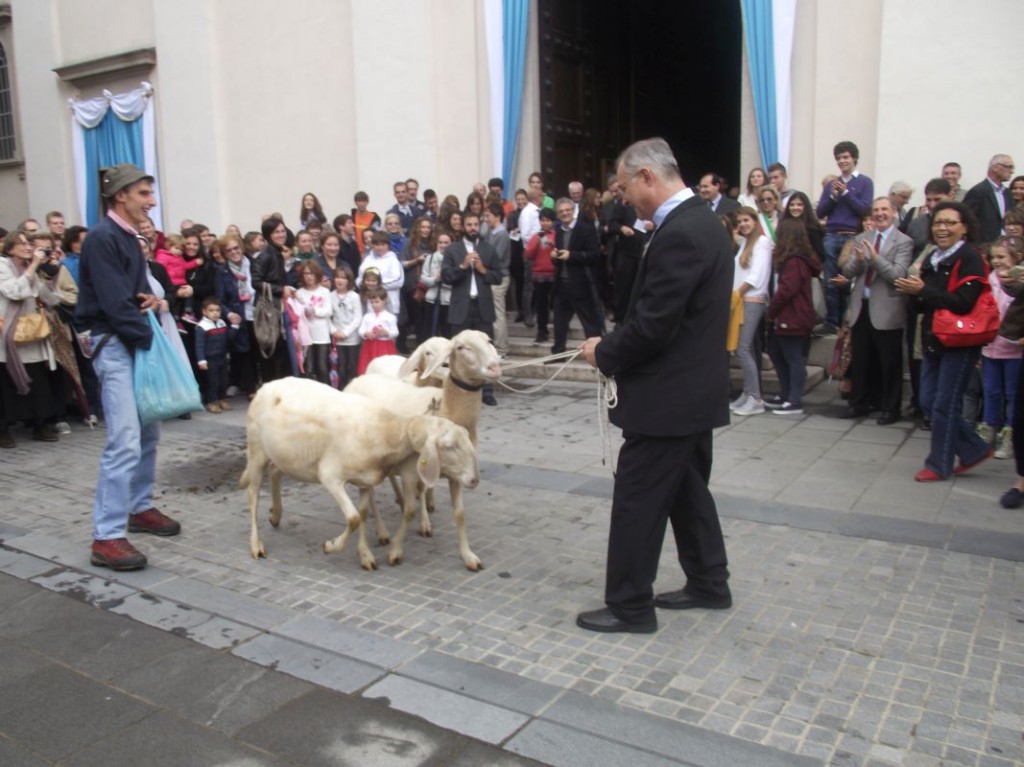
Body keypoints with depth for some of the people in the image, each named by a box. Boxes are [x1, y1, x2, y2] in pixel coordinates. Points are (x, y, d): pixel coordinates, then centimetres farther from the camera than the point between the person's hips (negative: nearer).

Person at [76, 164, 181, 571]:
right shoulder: (102, 238, -14)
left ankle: (139, 508, 29)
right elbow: (114, 302, -20)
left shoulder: (129, 238, 14)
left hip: (136, 341, 10)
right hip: (114, 345, -10)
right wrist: (150, 337, -14)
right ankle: (106, 537, -9)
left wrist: (148, 299, -2)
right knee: (125, 441, -14)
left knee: (148, 433, 15)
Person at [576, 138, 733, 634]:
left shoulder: (678, 234, -22)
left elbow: (652, 326, -25)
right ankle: (709, 584, 34)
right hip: (693, 388, 11)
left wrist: (603, 352, -8)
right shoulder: (701, 221, 11)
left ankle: (630, 606, 13)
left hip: (668, 395, -10)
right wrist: (616, 346, 9)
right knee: (687, 490, 21)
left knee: (637, 500, 1)